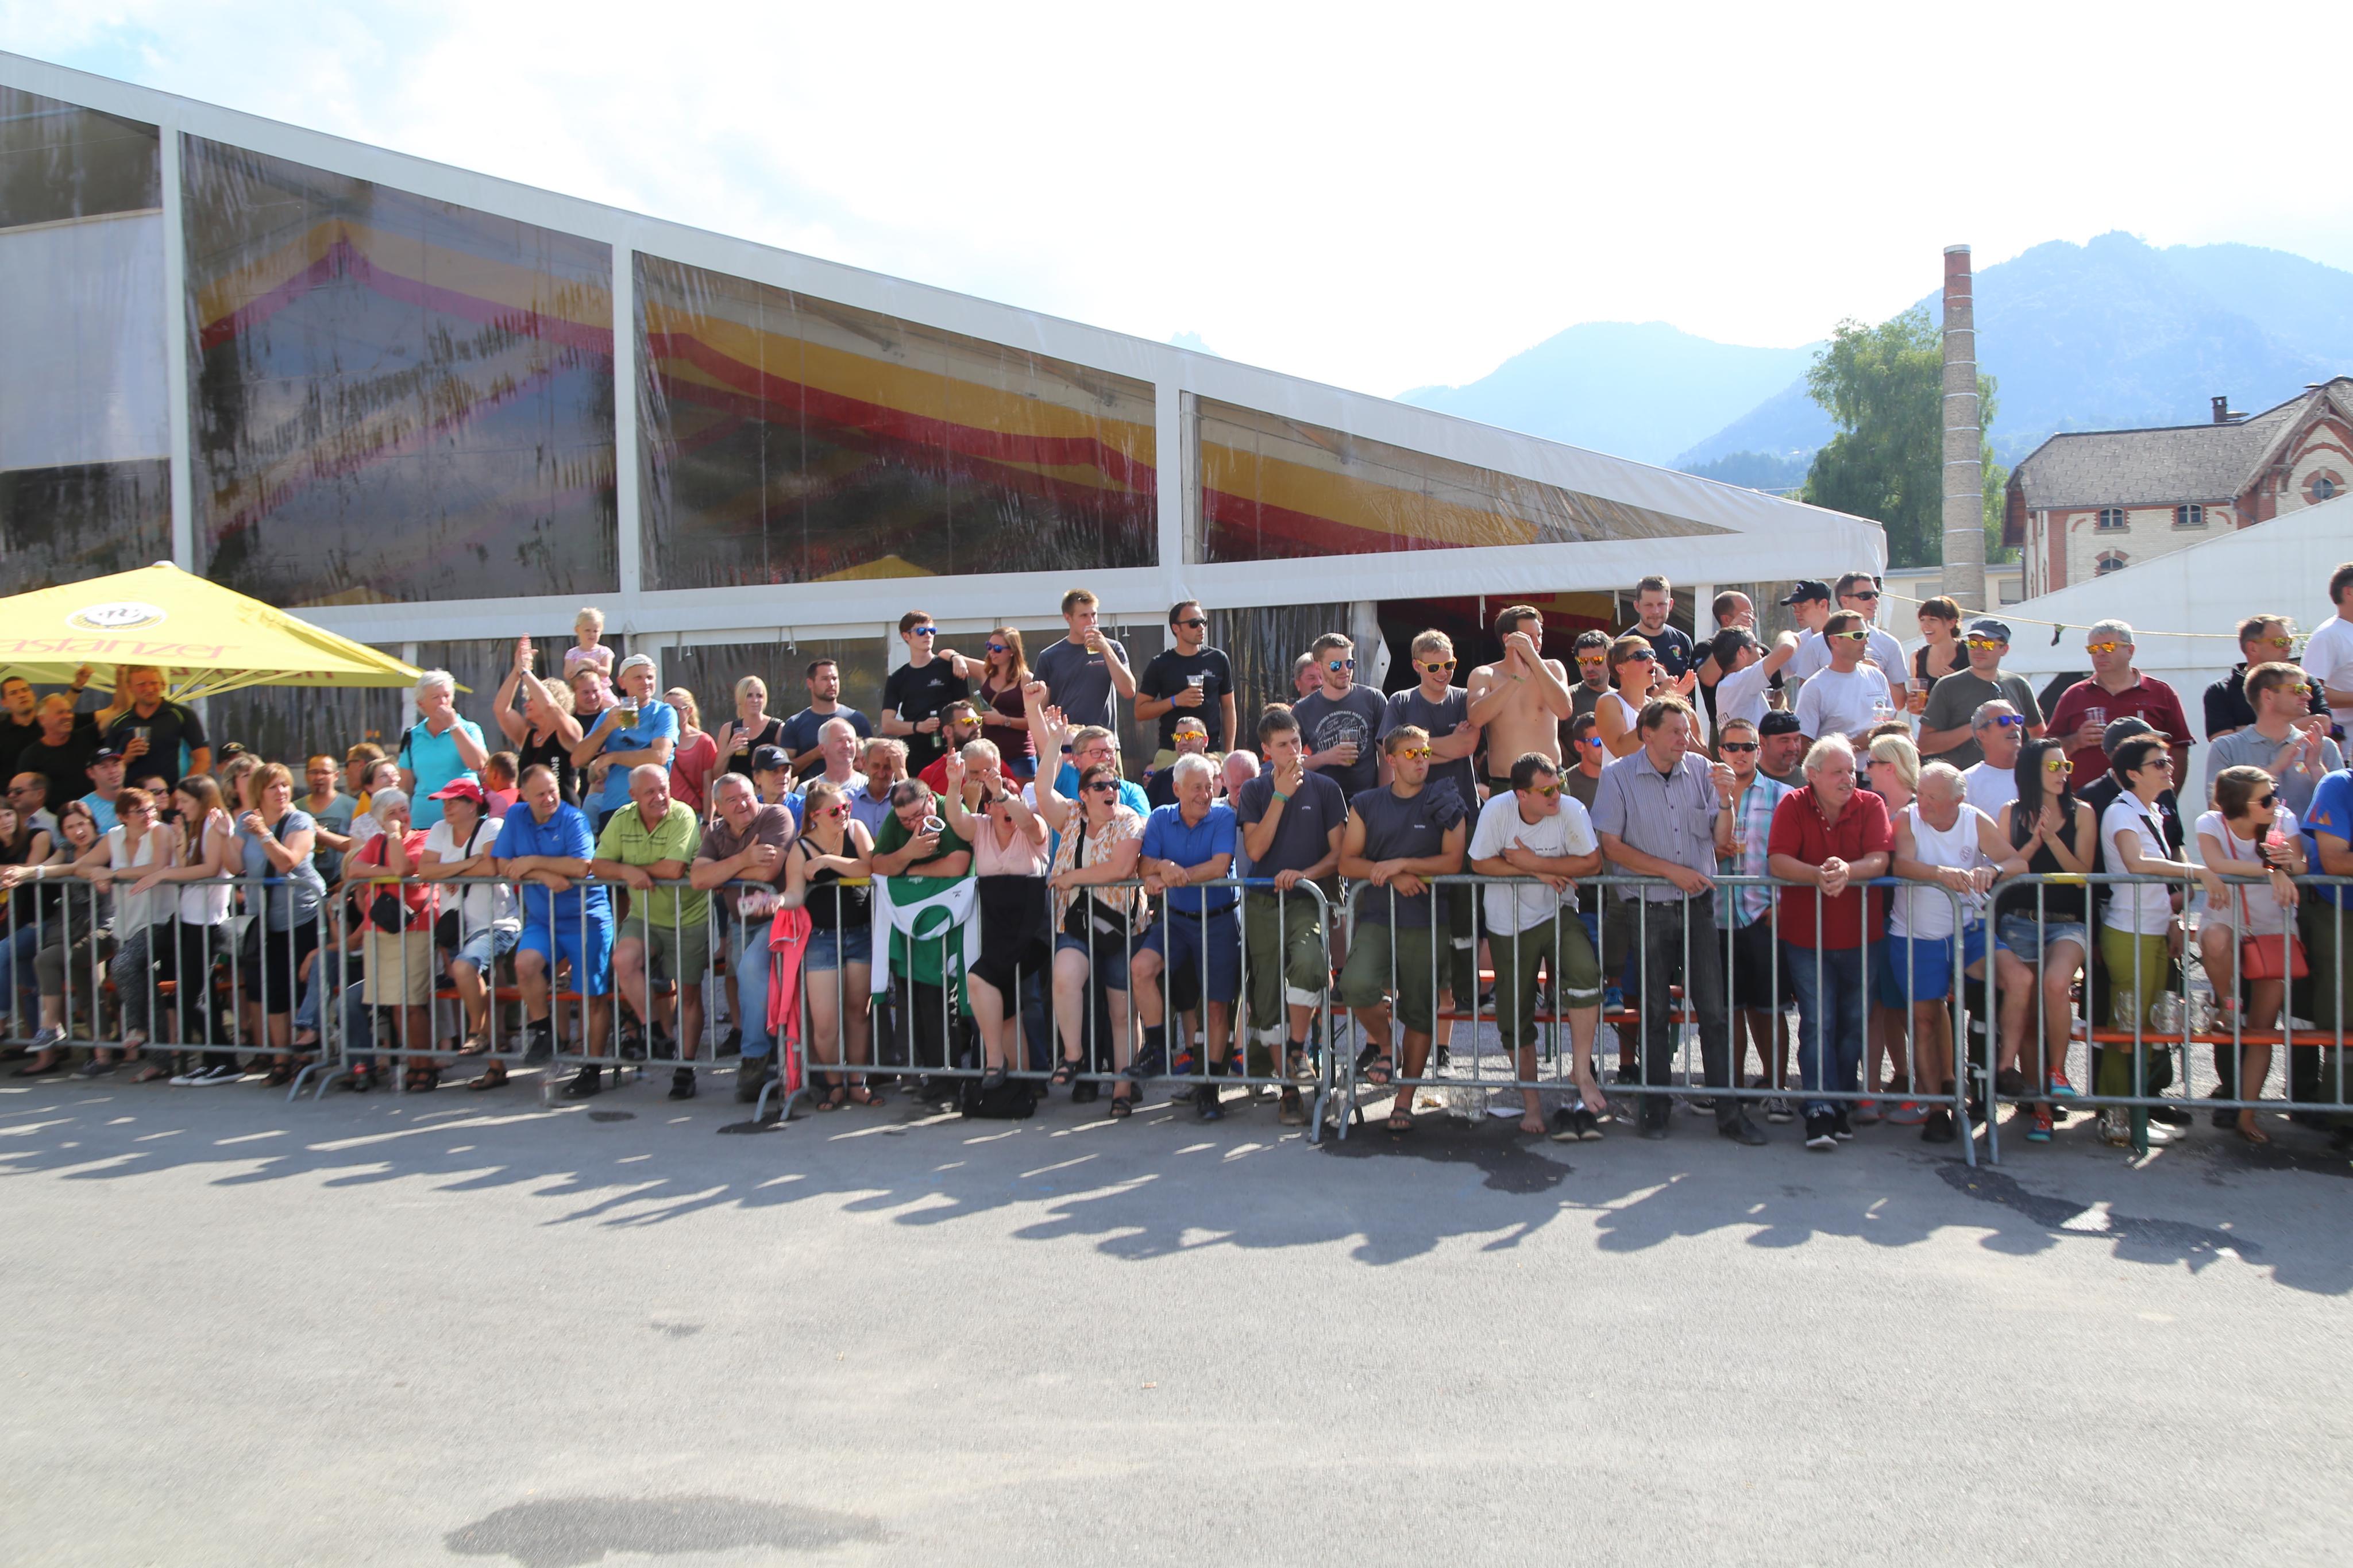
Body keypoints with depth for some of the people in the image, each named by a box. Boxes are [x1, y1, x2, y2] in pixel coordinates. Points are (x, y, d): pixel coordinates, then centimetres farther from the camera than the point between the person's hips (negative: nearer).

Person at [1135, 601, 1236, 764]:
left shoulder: (1218, 659, 8)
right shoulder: (1161, 664, 4)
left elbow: (1228, 708, 13)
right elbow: (1140, 712, 4)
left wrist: (1229, 753, 6)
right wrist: (1176, 701, -11)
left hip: (1212, 753, 1)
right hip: (1171, 754, -1)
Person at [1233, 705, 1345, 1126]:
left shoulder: (1324, 788, 5)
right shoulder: (1254, 791, 9)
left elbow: (1338, 853, 3)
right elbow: (1255, 850, -4)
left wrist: (1306, 873, -14)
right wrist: (1280, 796, -8)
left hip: (1306, 899, -2)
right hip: (1262, 902, 2)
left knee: (1307, 961, -32)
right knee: (1266, 997, 0)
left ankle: (1298, 1049, -14)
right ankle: (1288, 1087, 9)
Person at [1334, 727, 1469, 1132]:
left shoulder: (1445, 806, 8)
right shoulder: (1366, 805, 13)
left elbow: (1453, 862, -1)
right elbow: (1347, 862, 7)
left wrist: (1402, 863, -9)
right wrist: (1392, 877, -7)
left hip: (1426, 920, 0)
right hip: (1377, 916, 1)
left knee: (1419, 1013, -1)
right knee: (1356, 985, -25)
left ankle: (1405, 1101, 13)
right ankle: (1382, 1044, 5)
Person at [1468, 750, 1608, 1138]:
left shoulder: (1571, 811, -15)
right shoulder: (1497, 810, -16)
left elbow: (1592, 862, -16)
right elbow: (1480, 863, -12)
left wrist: (1535, 862, -21)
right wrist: (1538, 873, -18)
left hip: (1558, 915, 0)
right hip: (1509, 924, 1)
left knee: (1585, 973, -30)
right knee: (1515, 1018, 4)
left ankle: (1581, 1070, -15)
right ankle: (1531, 1102, 21)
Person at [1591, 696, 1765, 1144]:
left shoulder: (1700, 770, 3)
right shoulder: (1619, 776, -3)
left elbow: (1720, 839, 5)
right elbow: (1613, 847, -6)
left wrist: (1725, 799, -14)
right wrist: (1672, 871, -11)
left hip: (1698, 905, 2)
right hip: (1648, 910, -2)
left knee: (1714, 1011, 0)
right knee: (1655, 1013, 7)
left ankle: (1729, 1112, 6)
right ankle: (1656, 1108, 18)